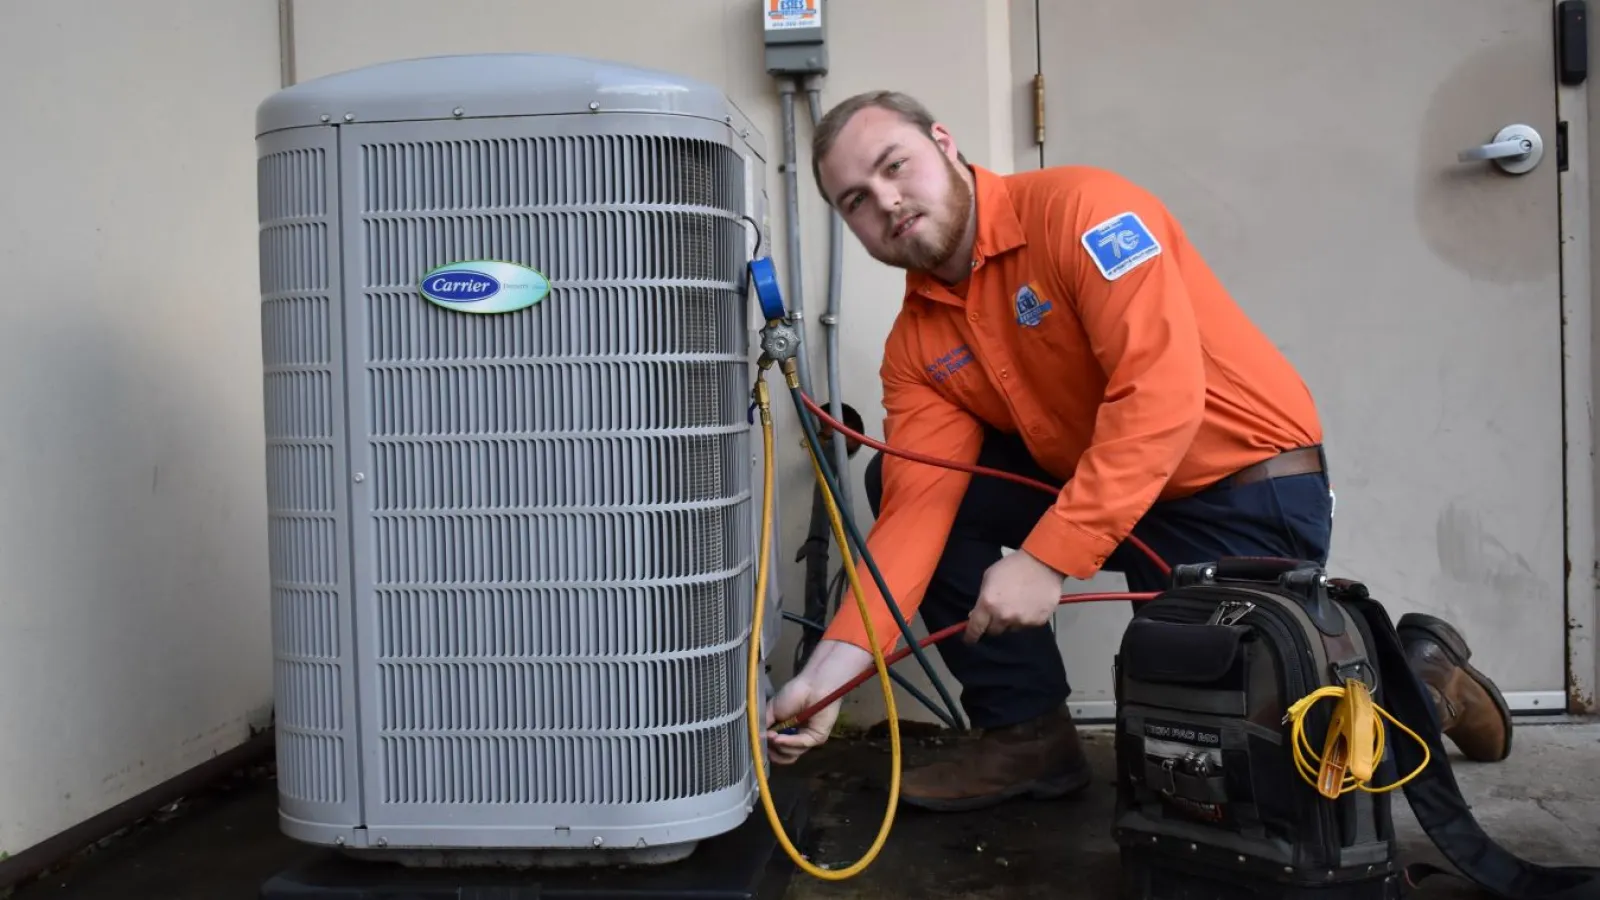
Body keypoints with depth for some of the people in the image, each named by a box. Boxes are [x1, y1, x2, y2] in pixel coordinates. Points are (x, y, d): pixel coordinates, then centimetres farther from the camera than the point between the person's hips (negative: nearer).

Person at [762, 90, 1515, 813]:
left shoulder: (1077, 206, -19)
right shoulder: (915, 346, 0)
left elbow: (1162, 394, -29)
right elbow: (920, 508, -10)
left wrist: (1045, 559, -33)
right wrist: (830, 670, -21)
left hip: (1250, 492, -7)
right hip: (1097, 491, 7)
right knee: (898, 482, -4)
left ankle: (1418, 674, 19)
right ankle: (1027, 734, 4)